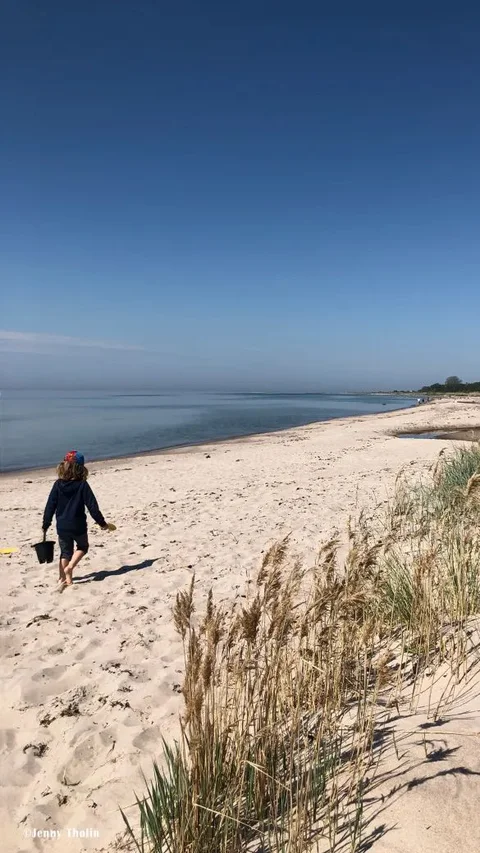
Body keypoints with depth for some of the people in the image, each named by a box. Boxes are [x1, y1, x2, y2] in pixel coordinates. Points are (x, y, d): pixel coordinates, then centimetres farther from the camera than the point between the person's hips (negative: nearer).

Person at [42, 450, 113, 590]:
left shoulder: (58, 485, -3)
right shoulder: (82, 485, -11)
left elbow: (50, 506, -2)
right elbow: (92, 506, -10)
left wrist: (45, 525, 7)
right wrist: (102, 523, 0)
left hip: (62, 526, 3)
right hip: (78, 526, -3)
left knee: (65, 552, 18)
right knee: (82, 547, 21)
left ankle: (63, 578, 16)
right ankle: (70, 567, -1)